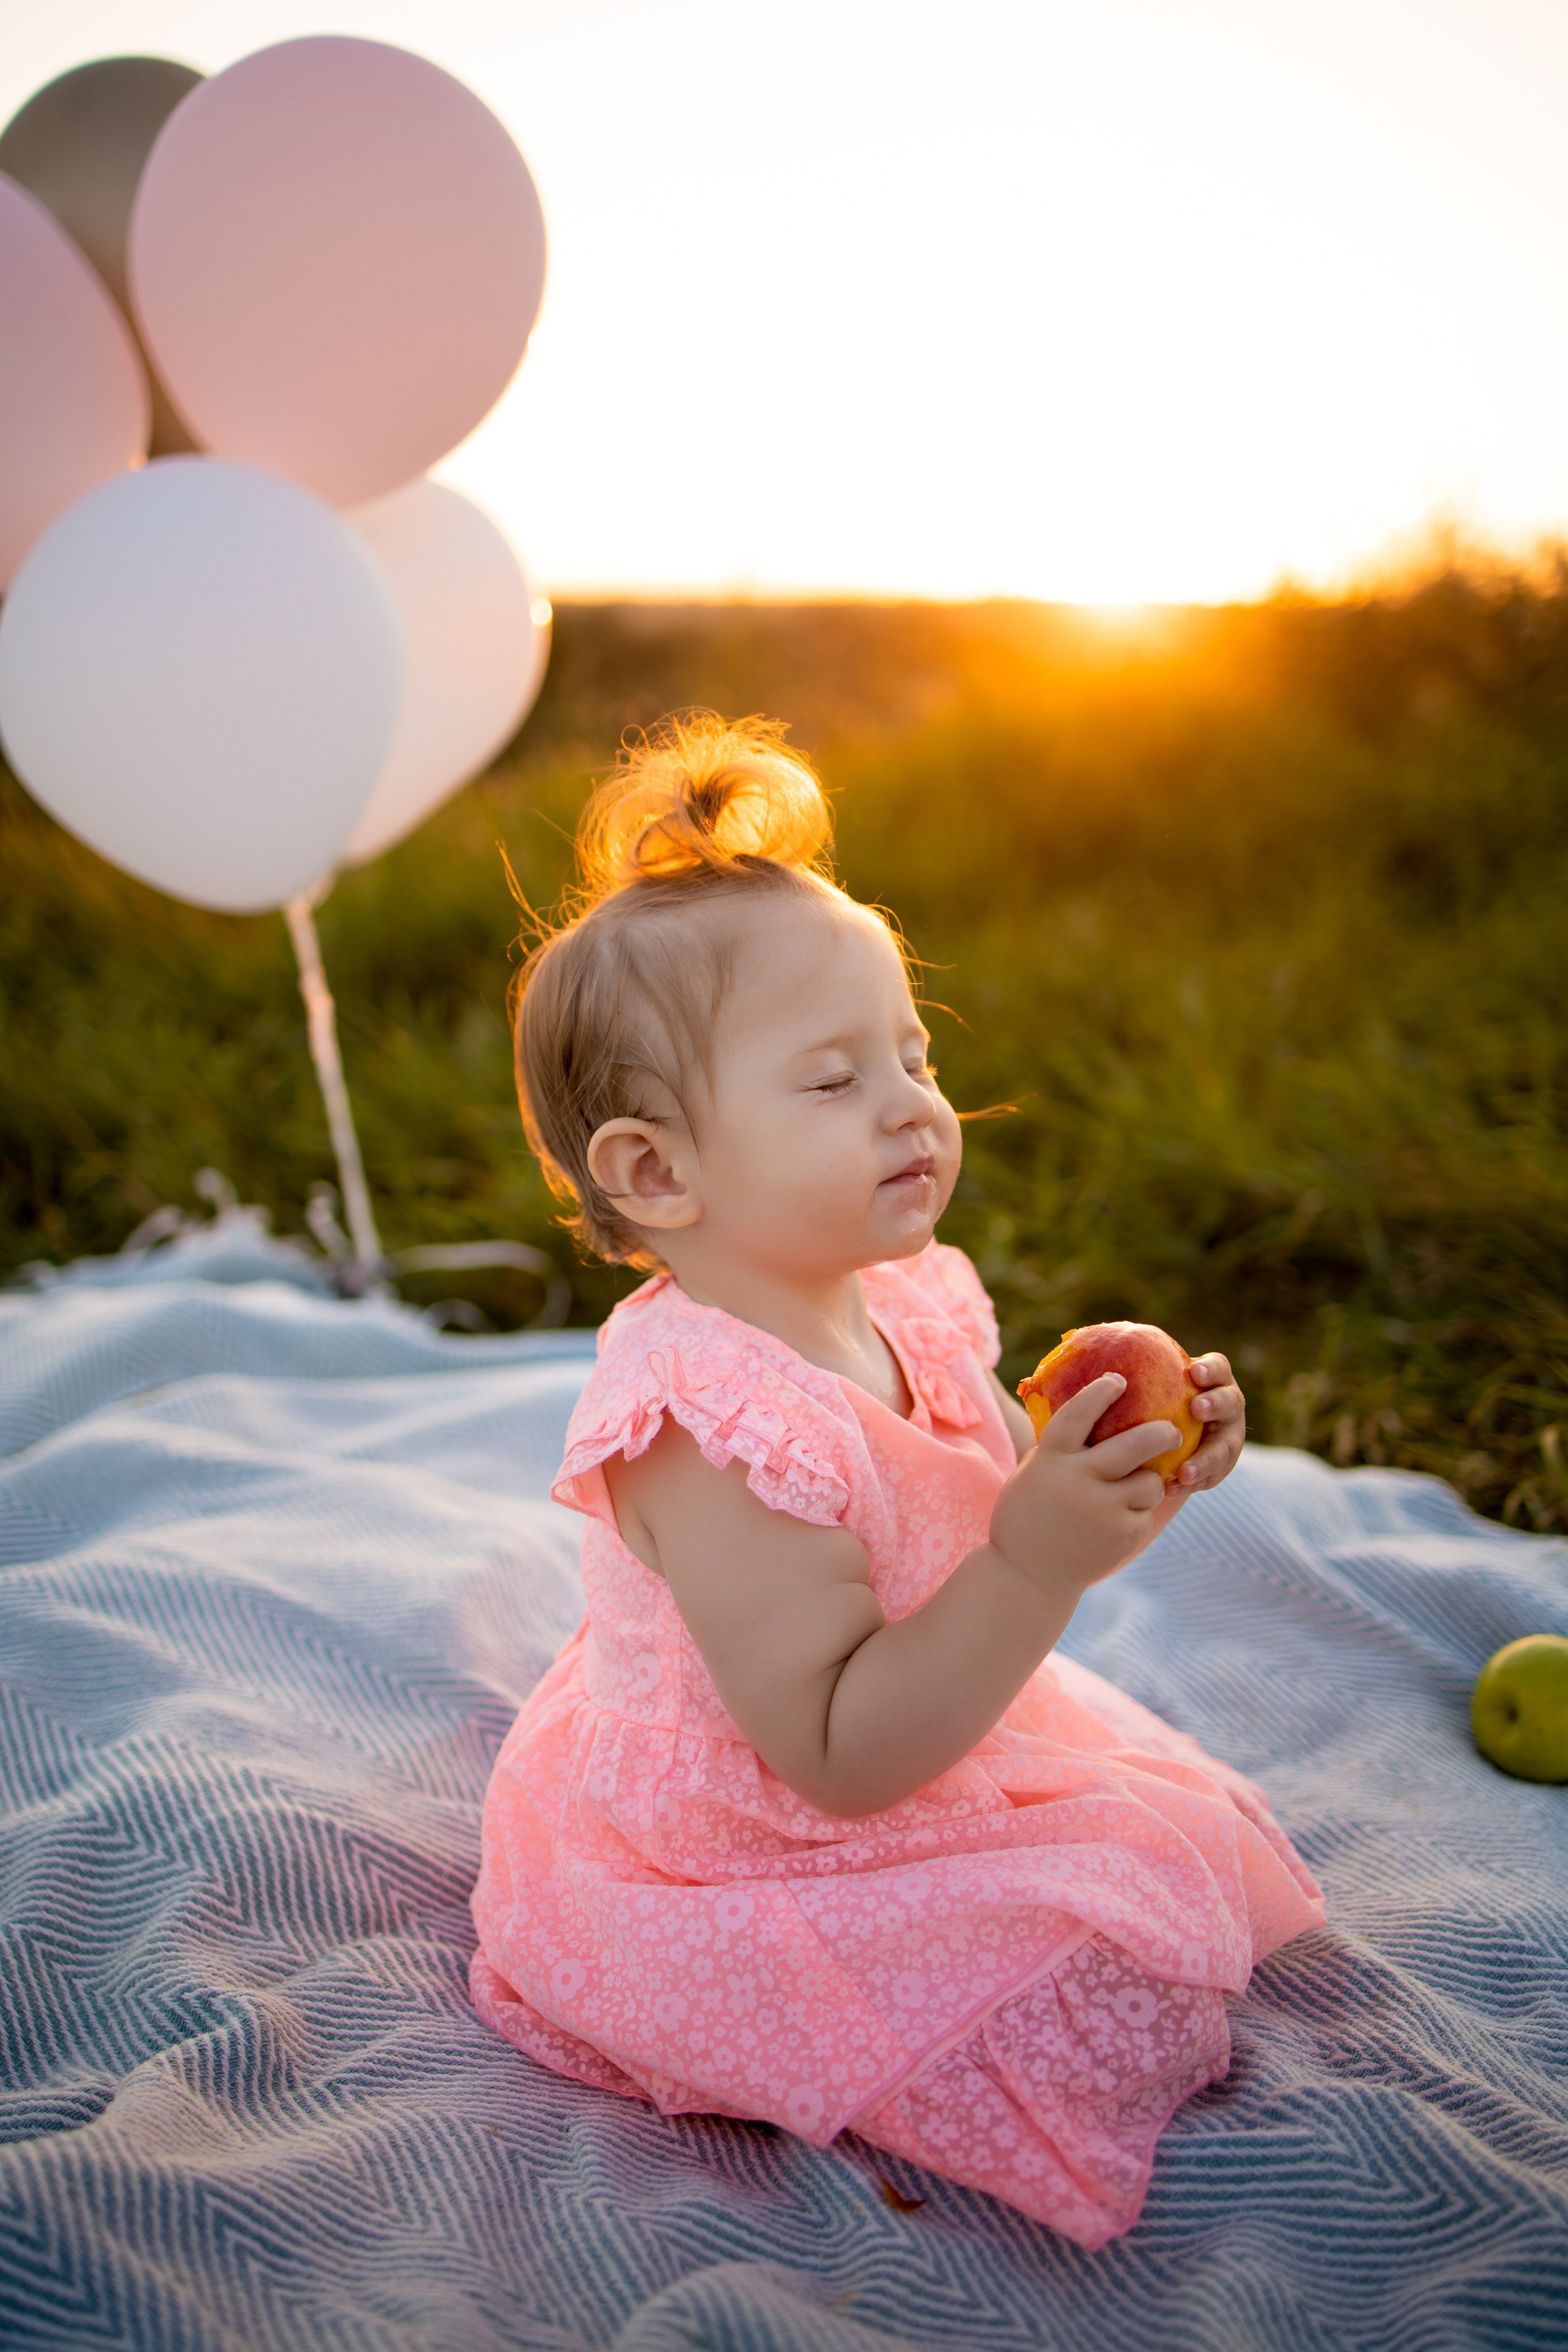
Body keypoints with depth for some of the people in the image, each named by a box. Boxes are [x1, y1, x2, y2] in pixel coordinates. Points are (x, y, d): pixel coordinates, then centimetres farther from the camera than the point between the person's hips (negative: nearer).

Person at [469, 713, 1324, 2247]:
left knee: (1174, 1823, 20)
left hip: (928, 1770, 9)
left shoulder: (900, 1306, -6)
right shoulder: (715, 1427, -33)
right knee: (1138, 2026, -10)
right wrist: (1037, 1563, -38)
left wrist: (1121, 1478, -12)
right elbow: (841, 1756, -31)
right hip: (745, 1874, -9)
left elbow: (949, 1550, 7)